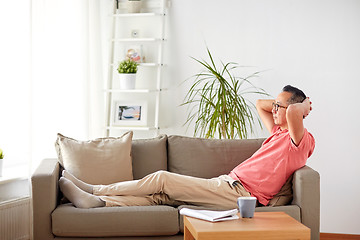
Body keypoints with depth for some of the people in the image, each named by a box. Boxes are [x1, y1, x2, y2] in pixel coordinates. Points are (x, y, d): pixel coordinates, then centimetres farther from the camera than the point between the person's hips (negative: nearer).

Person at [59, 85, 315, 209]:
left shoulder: (300, 139, -7)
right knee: (160, 196, -4)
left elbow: (293, 112, -30)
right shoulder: (279, 132, 22)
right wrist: (280, 104, 21)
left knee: (163, 179, -12)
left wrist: (302, 106, -7)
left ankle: (94, 190, -4)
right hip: (227, 182, 9)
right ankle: (95, 201, -8)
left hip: (239, 194, -9)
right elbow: (260, 104, 36)